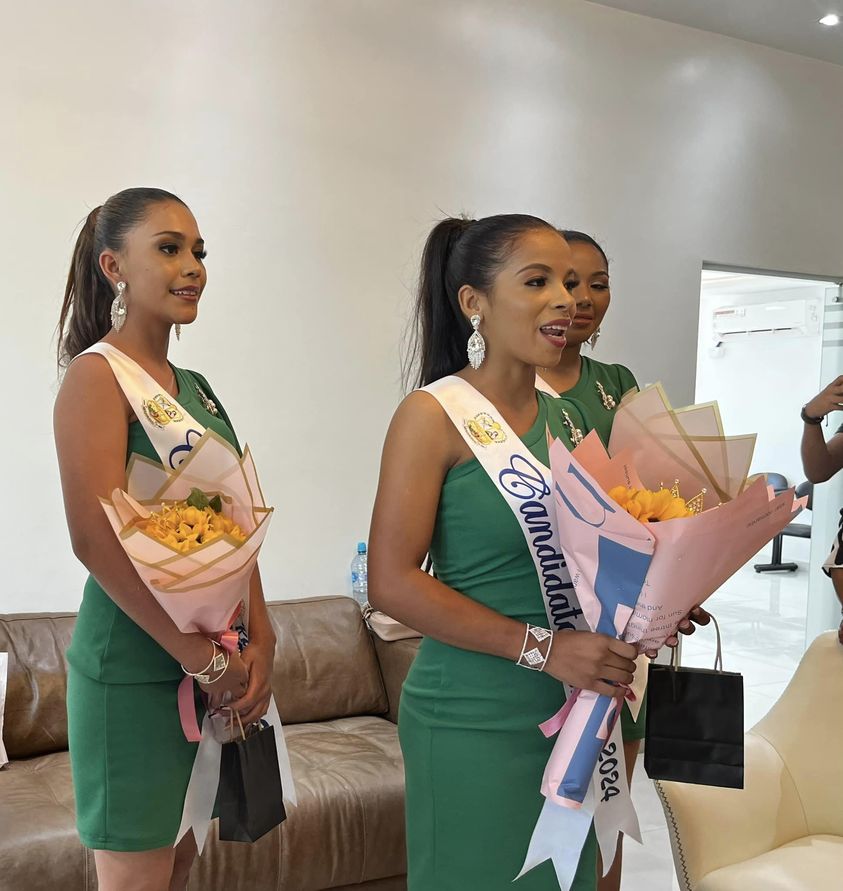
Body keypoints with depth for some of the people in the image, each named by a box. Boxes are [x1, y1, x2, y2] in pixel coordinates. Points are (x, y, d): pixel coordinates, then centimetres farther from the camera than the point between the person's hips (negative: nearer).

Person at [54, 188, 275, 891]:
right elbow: (97, 539, -20)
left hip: (214, 664, 8)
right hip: (135, 667, -7)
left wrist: (260, 642, 1)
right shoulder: (97, 373, -11)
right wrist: (197, 654, -17)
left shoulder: (196, 388, 14)